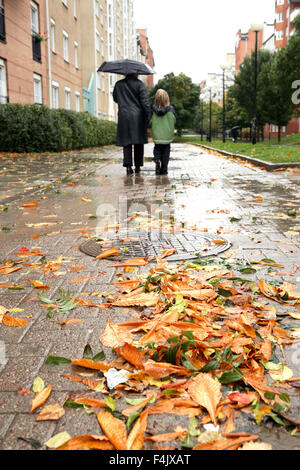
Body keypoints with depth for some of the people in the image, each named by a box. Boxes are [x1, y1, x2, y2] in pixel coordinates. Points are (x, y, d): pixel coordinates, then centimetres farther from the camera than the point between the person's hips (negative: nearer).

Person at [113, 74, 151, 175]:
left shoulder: (118, 84, 8)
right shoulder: (139, 84, -2)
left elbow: (115, 99, 20)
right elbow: (144, 101, -9)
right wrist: (149, 114, -7)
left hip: (123, 117, 2)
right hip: (138, 117, -2)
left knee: (126, 142, 3)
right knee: (139, 142, 6)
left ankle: (128, 165, -8)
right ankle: (138, 166, 9)